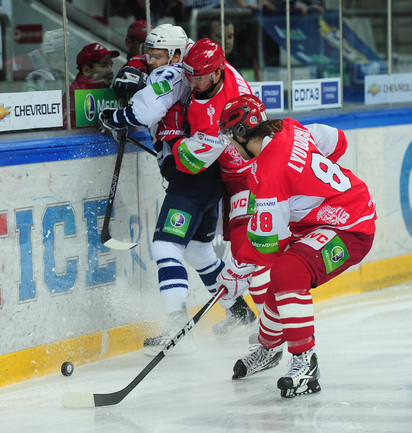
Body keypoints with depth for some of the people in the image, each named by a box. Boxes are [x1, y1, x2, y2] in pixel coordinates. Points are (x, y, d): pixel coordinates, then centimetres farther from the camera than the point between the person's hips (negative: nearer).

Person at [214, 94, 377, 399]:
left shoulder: (268, 173, -24)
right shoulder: (288, 130, 0)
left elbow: (267, 243, -20)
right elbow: (336, 141, 15)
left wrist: (238, 270, -5)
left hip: (349, 230, -11)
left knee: (288, 271, -29)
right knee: (283, 272, 21)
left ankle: (305, 363, -26)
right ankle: (269, 347, 44)